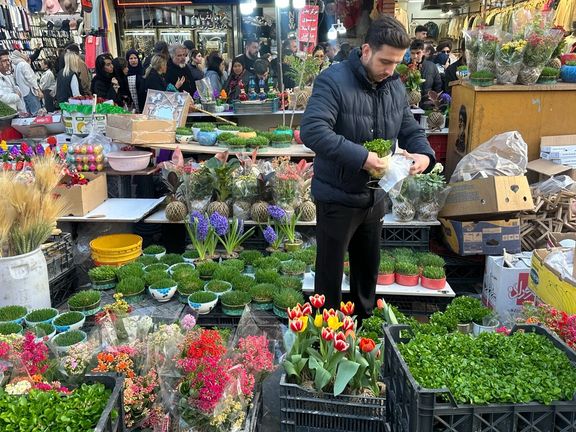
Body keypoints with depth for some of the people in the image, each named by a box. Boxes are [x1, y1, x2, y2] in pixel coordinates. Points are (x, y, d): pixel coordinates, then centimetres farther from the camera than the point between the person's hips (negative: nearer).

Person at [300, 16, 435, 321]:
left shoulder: (395, 85, 4)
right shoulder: (333, 81, -19)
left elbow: (410, 129, 11)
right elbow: (312, 130, -32)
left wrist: (424, 153, -12)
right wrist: (361, 157, -36)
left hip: (375, 196, 7)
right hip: (337, 197, -7)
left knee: (368, 269, 22)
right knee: (330, 272, 9)